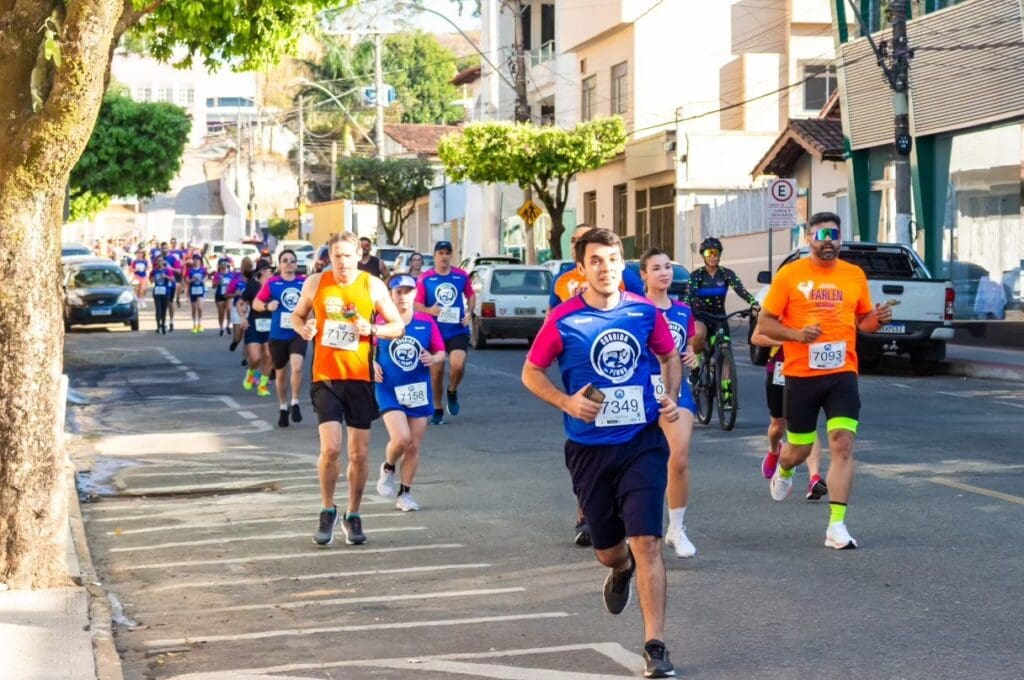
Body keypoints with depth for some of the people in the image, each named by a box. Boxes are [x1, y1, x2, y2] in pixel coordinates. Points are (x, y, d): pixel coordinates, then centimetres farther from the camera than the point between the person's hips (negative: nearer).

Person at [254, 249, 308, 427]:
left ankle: (295, 403, -5)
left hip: (298, 334, 0)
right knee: (281, 373, 12)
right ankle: (283, 408, 31)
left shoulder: (305, 283, 1)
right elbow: (256, 303, 2)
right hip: (278, 335, 0)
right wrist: (267, 306, -18)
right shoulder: (272, 283, -3)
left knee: (297, 367, -22)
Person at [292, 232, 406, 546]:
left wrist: (372, 329, -16)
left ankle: (353, 515, 22)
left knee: (360, 452, 5)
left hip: (360, 378, 1)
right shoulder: (315, 283, 1)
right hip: (326, 377, -1)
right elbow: (297, 315, 15)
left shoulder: (372, 286, -1)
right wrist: (303, 328, -8)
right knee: (330, 448, -12)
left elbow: (398, 326, 3)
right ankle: (328, 511, 9)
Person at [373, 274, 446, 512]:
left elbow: (441, 352, 8)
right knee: (401, 438, -20)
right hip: (389, 391, -3)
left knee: (413, 447, 6)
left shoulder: (427, 322, 1)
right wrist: (373, 364, -12)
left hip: (419, 391, 3)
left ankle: (404, 493, 21)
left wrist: (433, 359, -14)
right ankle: (388, 468, 12)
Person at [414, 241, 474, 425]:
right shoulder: (425, 278, -3)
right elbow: (417, 304, -1)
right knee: (436, 371, 3)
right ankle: (437, 410, 19)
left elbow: (470, 295, 17)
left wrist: (469, 312, -1)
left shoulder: (461, 276, 2)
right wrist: (429, 310, -21)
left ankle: (452, 391, 13)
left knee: (458, 365, -20)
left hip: (458, 330, 0)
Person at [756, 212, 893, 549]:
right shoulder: (790, 274, -2)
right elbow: (764, 322, -1)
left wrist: (877, 319, -5)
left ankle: (837, 526, -10)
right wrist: (796, 334, -19)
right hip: (800, 375, -1)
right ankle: (783, 472, 50)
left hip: (842, 373, 1)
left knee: (843, 445, -12)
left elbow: (863, 320, 19)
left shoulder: (855, 275, 7)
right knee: (800, 448, 11)